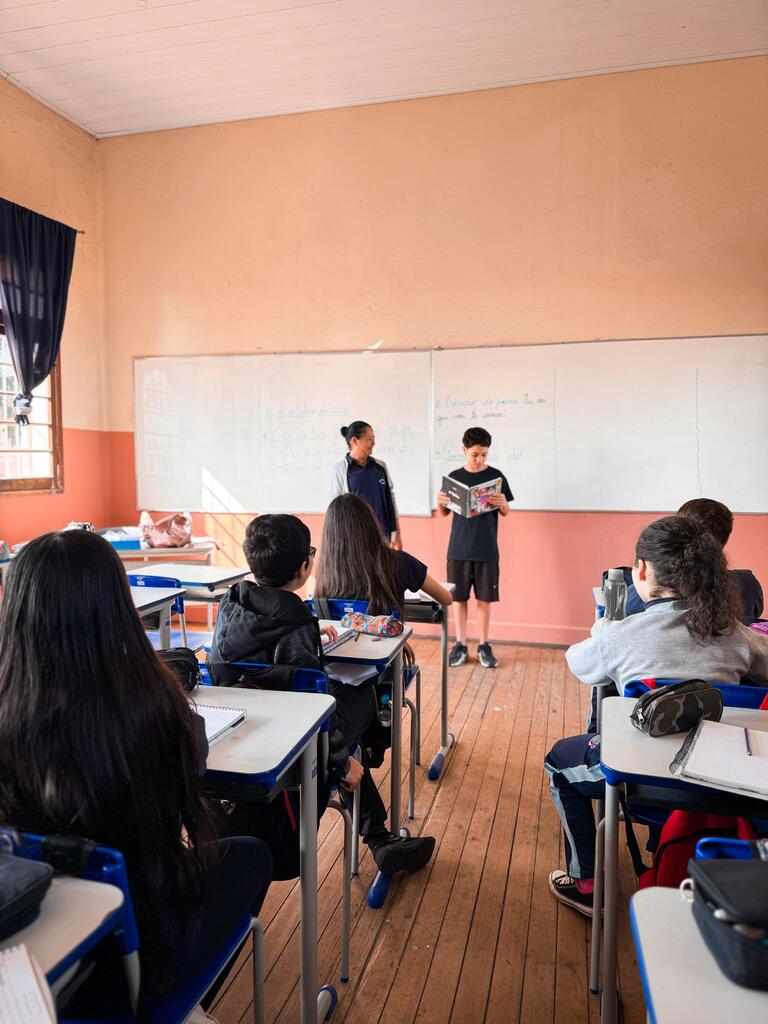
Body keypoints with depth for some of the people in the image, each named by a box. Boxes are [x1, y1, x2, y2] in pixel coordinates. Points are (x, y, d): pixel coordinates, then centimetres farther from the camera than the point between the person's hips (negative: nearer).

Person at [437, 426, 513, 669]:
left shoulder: (496, 476, -1)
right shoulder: (454, 476, 3)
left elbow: (506, 513, 4)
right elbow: (444, 513, 10)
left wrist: (502, 504, -18)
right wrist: (440, 502, -12)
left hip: (487, 550, -1)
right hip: (458, 548, 1)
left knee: (485, 598, 5)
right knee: (458, 597, 6)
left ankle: (484, 646, 18)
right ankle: (460, 645, 18)